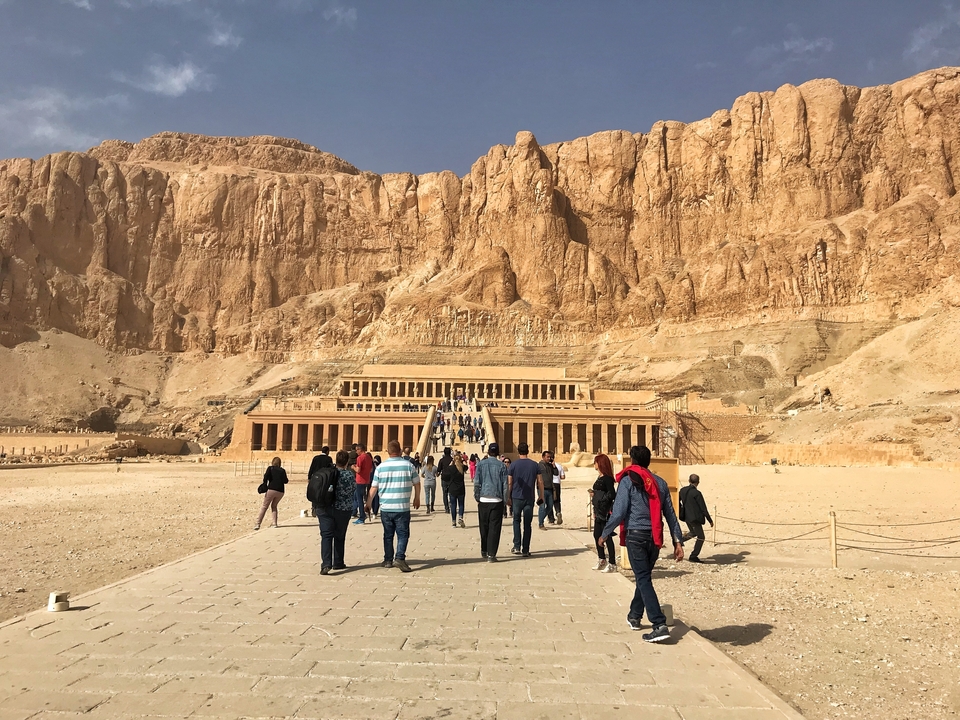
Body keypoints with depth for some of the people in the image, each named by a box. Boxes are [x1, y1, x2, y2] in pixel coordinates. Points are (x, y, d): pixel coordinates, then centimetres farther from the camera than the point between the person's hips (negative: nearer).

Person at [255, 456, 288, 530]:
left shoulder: (270, 468, 7)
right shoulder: (282, 470, 14)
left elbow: (266, 477, -9)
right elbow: (285, 481, 7)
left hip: (271, 490, -3)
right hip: (280, 491, 3)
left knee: (264, 507, 3)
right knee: (274, 506, 21)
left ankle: (258, 524, -4)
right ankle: (275, 523, 11)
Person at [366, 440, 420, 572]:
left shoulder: (381, 467, -1)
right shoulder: (408, 465, -3)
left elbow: (373, 488, 1)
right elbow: (417, 483, 8)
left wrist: (368, 504, 14)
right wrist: (417, 498, 24)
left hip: (385, 508, 2)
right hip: (402, 508, -2)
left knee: (388, 535, 14)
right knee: (403, 534, 4)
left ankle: (388, 560, 20)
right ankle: (399, 558, -12)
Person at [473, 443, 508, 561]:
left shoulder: (481, 464, 1)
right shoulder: (501, 466, 0)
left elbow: (476, 483, 0)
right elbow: (505, 485, 1)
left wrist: (477, 497, 10)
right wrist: (505, 501, 10)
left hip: (483, 500, 1)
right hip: (497, 500, -1)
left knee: (483, 527, 15)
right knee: (494, 528, 0)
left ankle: (484, 551, 25)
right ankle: (491, 555, -3)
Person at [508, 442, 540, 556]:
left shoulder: (513, 465, -4)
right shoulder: (534, 465, 1)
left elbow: (509, 483, -2)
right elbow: (539, 482, 3)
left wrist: (508, 498, 7)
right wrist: (541, 496, 13)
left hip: (516, 497, -1)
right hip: (529, 498, 1)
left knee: (516, 521, 14)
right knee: (527, 524, 7)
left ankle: (517, 546, 5)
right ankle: (525, 550, 8)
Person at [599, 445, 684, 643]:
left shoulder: (628, 481, -6)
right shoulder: (660, 482, 9)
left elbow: (619, 512, -11)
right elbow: (670, 514, 7)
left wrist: (604, 534, 0)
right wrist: (678, 541, 8)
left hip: (636, 536, -5)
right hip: (655, 538, 6)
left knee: (643, 579, -3)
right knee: (643, 576, 20)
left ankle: (660, 625, -11)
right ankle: (634, 616, 34)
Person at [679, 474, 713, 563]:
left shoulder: (683, 490, 0)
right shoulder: (697, 493, -20)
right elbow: (703, 508, -15)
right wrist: (710, 520, -6)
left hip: (686, 517, 7)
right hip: (695, 518, -7)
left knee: (693, 533, 29)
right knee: (701, 537, 8)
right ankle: (693, 556, 10)